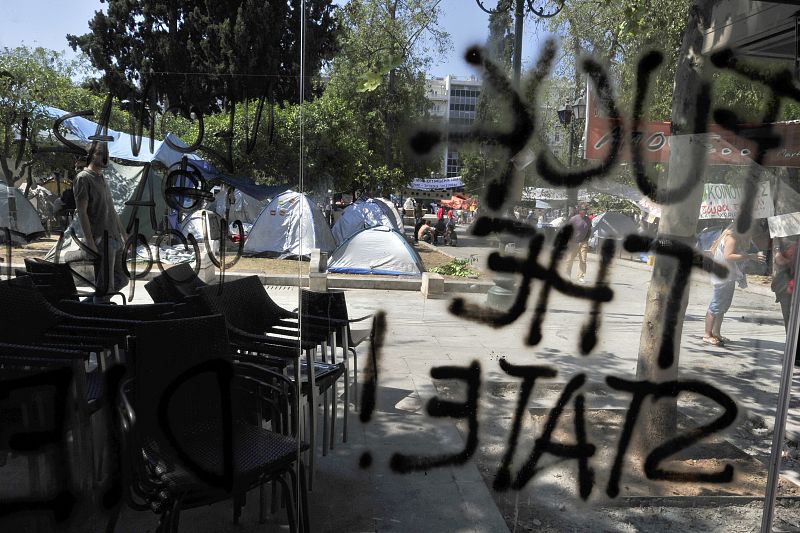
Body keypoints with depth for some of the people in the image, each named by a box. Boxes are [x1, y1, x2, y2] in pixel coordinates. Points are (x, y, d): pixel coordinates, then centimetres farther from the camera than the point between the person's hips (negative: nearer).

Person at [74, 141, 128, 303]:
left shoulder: (102, 178, 20)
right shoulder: (83, 178, -6)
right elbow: (81, 212, -13)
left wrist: (124, 235, 20)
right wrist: (90, 242, -19)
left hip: (115, 239, 9)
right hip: (101, 240, -9)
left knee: (121, 280, 14)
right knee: (105, 286, -5)